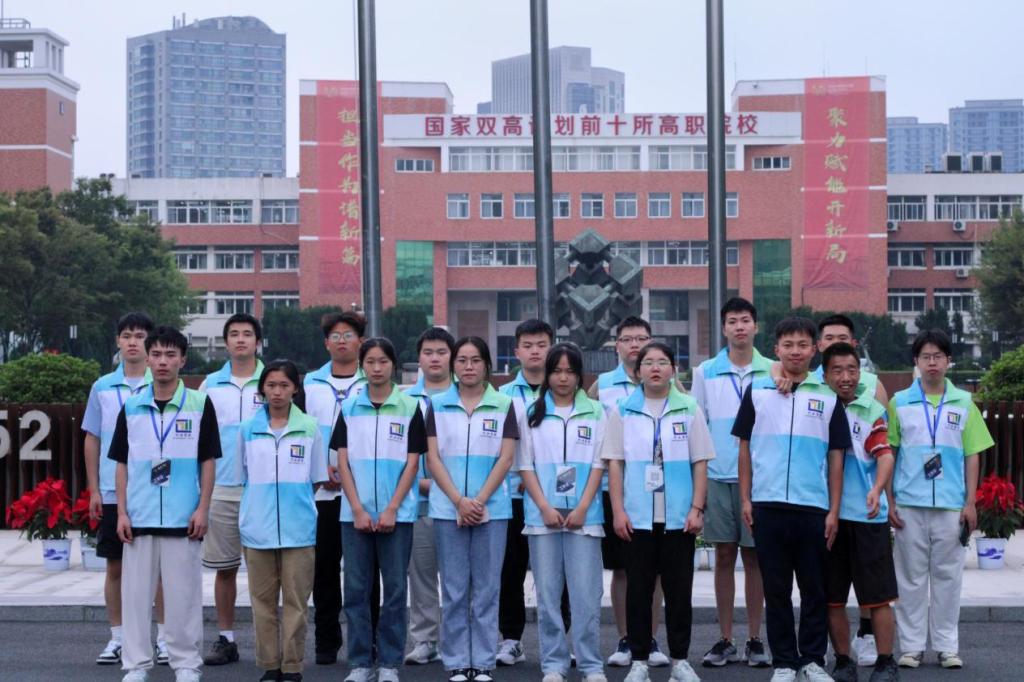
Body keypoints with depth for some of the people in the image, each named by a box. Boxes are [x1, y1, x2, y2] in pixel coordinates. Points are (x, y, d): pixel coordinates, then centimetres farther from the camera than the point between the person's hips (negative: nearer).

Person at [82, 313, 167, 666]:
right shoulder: (102, 387, 5)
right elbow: (92, 440, 9)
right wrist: (94, 490, 3)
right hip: (112, 494, 2)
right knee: (115, 566, 8)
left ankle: (165, 637, 11)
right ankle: (117, 639, 17)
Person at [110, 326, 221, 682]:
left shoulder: (200, 404, 0)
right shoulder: (131, 406, 6)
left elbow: (208, 462, 2)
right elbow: (122, 463, 8)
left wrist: (203, 509, -6)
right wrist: (121, 512, 1)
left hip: (183, 518, -2)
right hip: (139, 518, 2)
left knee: (184, 593, 3)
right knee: (136, 592, 5)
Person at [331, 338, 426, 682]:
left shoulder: (409, 407, 2)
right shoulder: (349, 407, 6)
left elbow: (412, 463, 0)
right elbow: (343, 461, 3)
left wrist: (392, 509, -9)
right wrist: (358, 510, -6)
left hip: (397, 513, -1)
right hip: (355, 513, 1)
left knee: (395, 588, 3)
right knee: (356, 589, 4)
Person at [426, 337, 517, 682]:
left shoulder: (503, 405, 4)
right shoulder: (437, 405, 6)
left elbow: (505, 459, -1)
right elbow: (433, 458, 1)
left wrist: (479, 501, -11)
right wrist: (459, 501, -10)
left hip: (492, 509, 0)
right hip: (447, 509, 0)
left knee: (486, 589, 3)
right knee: (454, 590, 4)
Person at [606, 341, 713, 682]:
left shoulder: (690, 410, 5)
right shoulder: (623, 411, 5)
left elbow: (700, 463, 4)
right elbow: (614, 463, 3)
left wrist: (697, 509, -4)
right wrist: (618, 511, -4)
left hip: (679, 517, 0)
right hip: (637, 516, 0)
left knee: (679, 590, 5)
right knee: (638, 590, 4)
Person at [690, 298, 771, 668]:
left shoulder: (772, 372, 4)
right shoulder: (705, 372, 6)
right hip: (718, 476, 1)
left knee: (754, 557, 4)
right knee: (724, 558, 5)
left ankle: (754, 640, 13)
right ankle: (725, 641, 13)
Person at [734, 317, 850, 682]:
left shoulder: (828, 397, 6)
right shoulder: (757, 391, 6)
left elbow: (836, 457, 6)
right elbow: (745, 447, 8)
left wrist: (834, 511, 1)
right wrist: (745, 499, 2)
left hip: (814, 507, 0)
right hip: (767, 505, 0)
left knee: (814, 589, 6)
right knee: (776, 590, 6)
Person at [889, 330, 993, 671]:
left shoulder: (964, 403, 5)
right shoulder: (900, 403, 3)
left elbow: (972, 456, 6)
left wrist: (970, 503, 0)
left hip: (951, 505, 1)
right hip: (909, 504, 0)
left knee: (947, 575, 6)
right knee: (911, 576, 4)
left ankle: (947, 645, 14)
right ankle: (912, 645, 11)